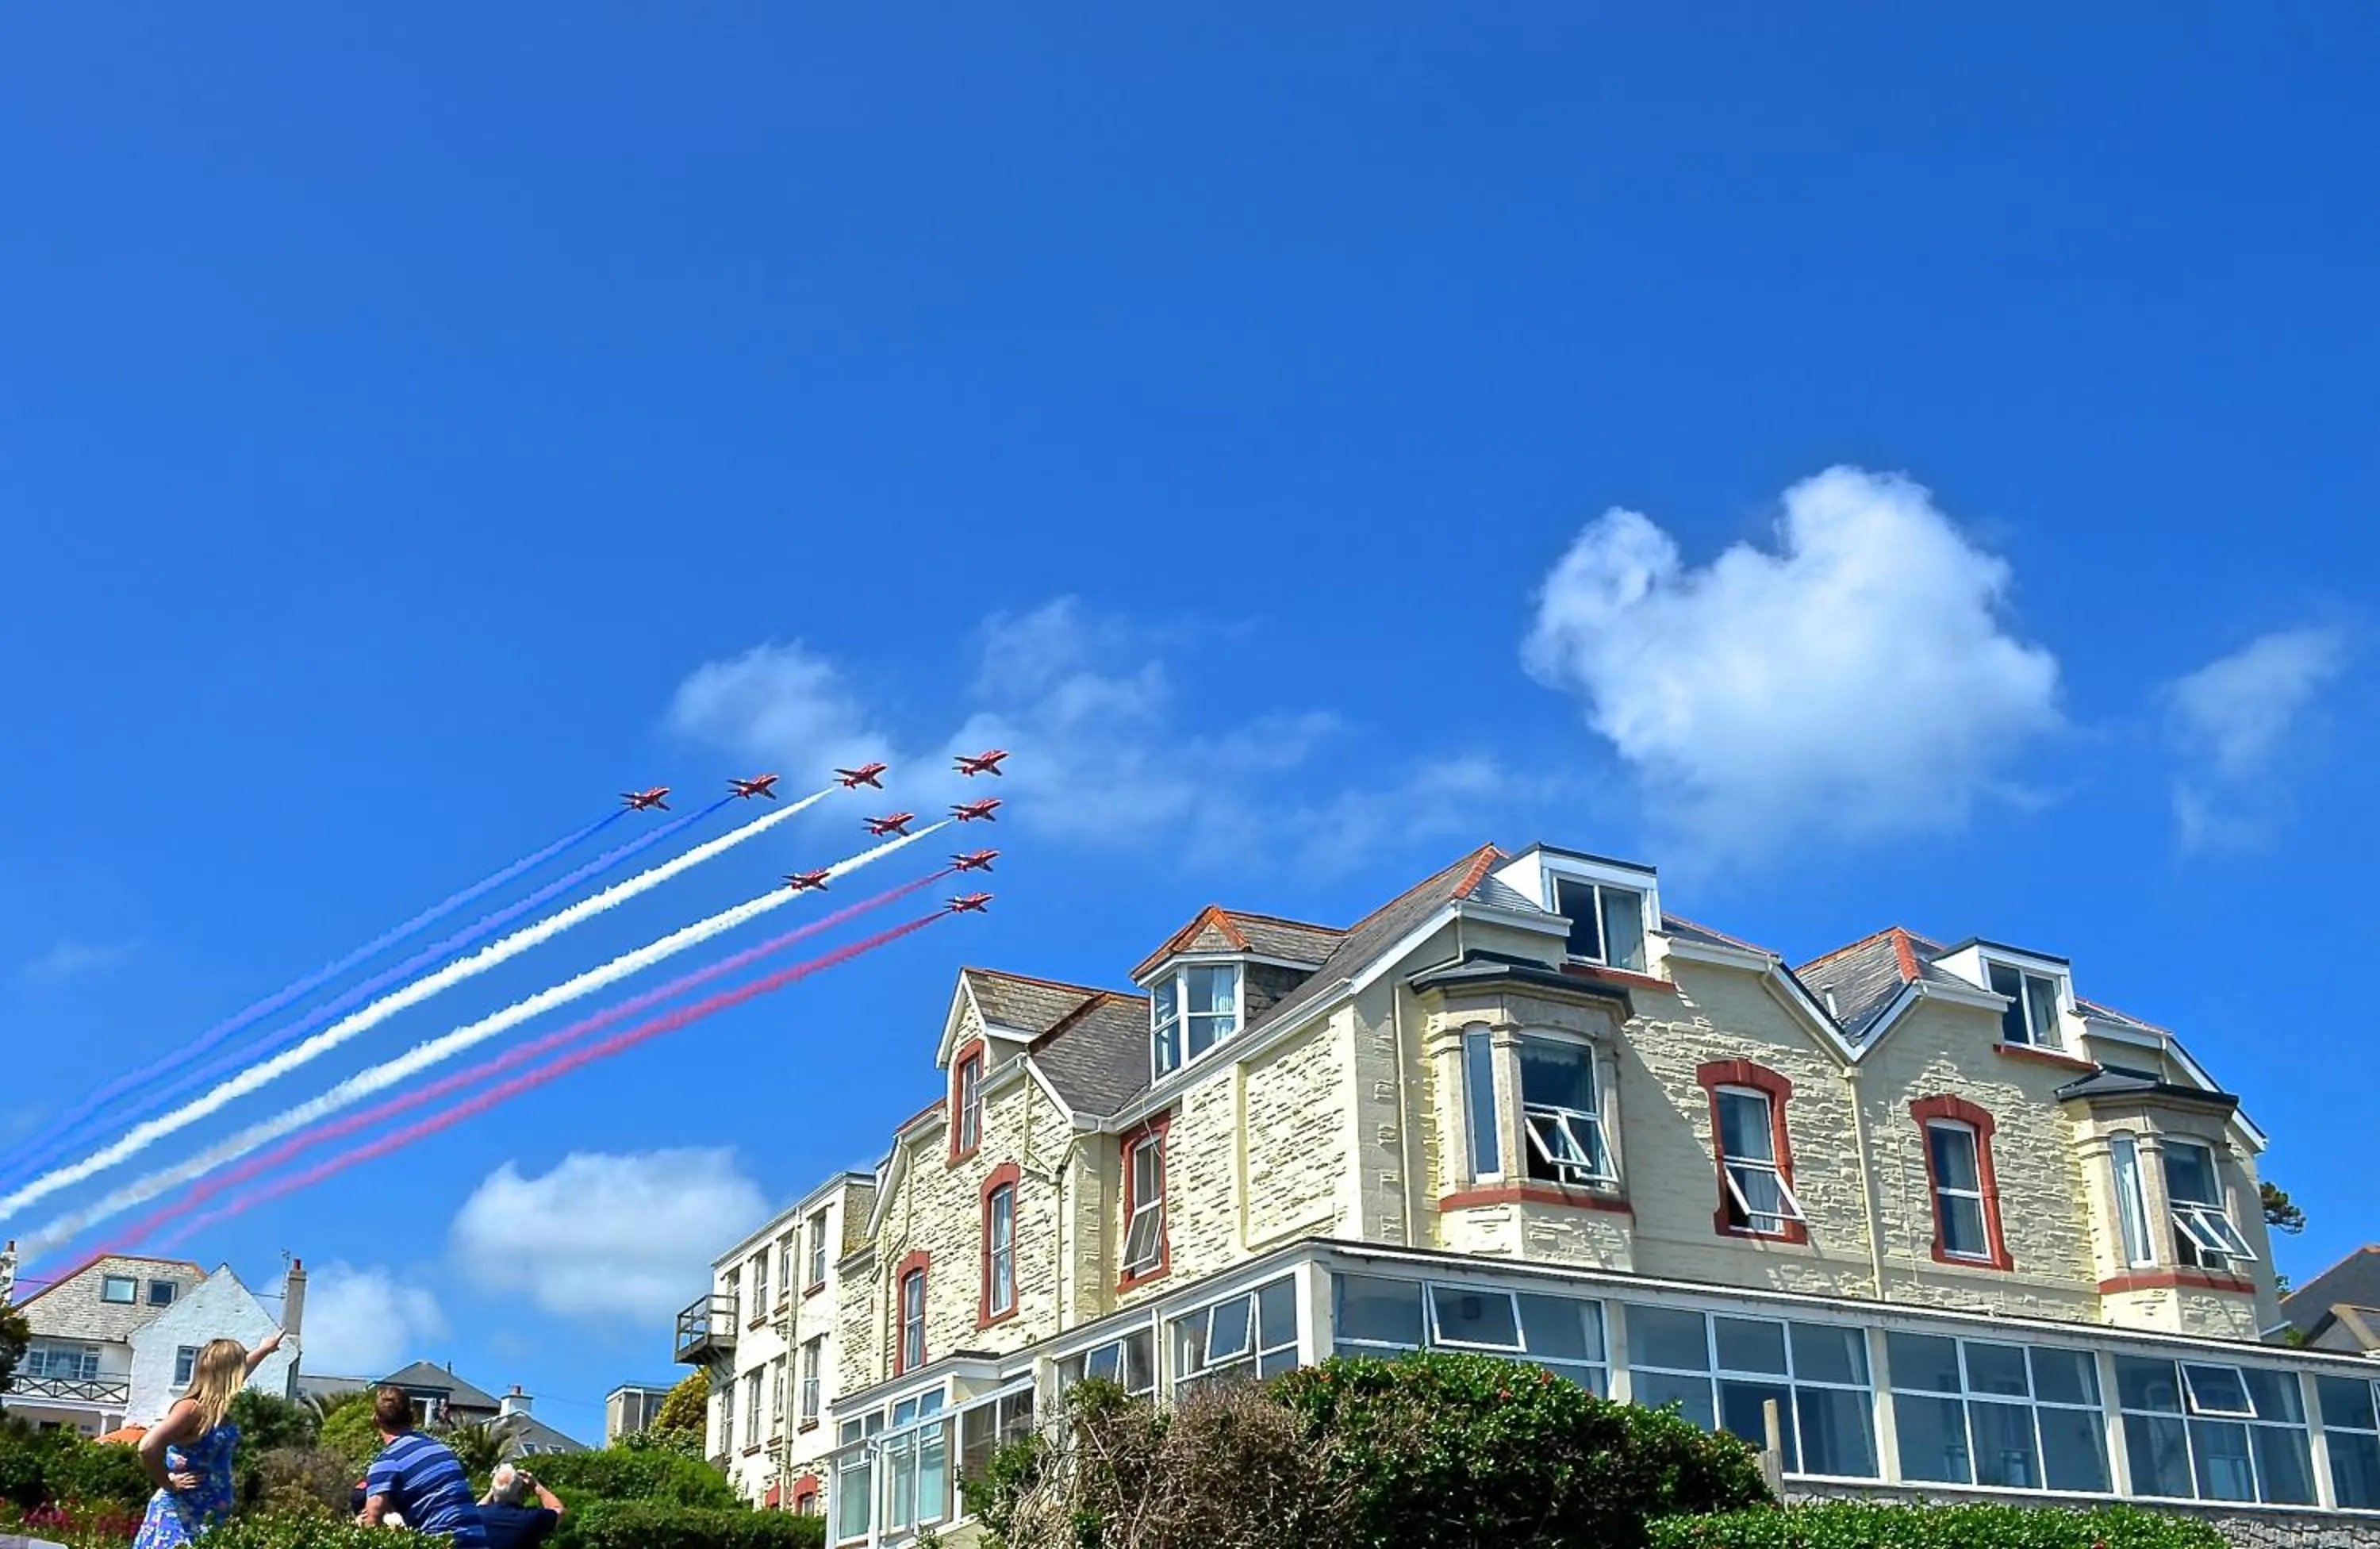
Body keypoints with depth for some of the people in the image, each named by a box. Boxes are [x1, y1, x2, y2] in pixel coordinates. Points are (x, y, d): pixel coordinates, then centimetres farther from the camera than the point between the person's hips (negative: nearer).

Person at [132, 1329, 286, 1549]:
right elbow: (148, 1447, -29)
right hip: (181, 1516, -9)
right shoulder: (192, 1408, -17)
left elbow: (238, 1372, 32)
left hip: (209, 1518, 9)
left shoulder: (217, 1408, 10)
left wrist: (264, 1349, 49)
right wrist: (168, 1484, -16)